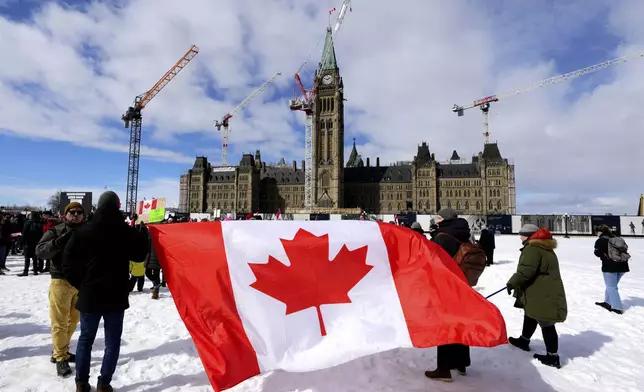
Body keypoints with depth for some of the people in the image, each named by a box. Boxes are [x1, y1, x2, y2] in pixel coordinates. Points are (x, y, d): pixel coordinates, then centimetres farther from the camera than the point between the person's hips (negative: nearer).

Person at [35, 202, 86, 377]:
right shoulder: (55, 231, -3)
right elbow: (40, 250, -13)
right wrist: (58, 242, -28)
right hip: (61, 281, -4)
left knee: (73, 320, 16)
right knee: (60, 322, 3)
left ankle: (60, 352, 34)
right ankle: (60, 358, 18)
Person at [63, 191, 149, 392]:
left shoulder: (83, 231, -5)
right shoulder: (127, 231, -10)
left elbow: (68, 262, -2)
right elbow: (139, 255, 5)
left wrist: (81, 284, 9)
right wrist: (143, 235, 16)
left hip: (89, 295, 2)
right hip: (116, 296, -2)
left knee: (86, 338, 17)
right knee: (112, 341, 9)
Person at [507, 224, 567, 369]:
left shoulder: (532, 249, -19)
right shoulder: (545, 248, 15)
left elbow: (526, 270, -28)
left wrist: (512, 283, -16)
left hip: (542, 295, -11)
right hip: (545, 293, 11)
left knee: (546, 324, -2)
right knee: (530, 316, 24)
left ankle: (553, 357, 8)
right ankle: (524, 340, 40)